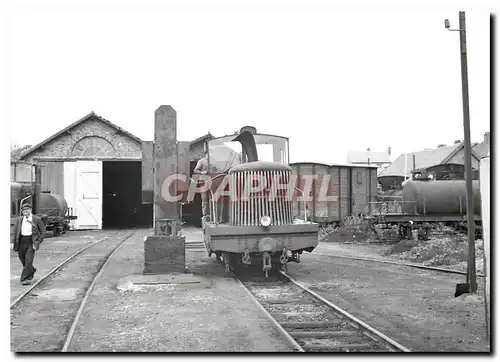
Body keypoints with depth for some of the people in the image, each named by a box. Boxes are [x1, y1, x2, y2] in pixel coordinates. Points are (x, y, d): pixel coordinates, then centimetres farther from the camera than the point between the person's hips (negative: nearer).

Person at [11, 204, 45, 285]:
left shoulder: (37, 219, -5)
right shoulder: (19, 220, 5)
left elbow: (43, 232, -2)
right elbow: (15, 231, 11)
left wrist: (38, 243, -10)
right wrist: (13, 242, 0)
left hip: (31, 241, -4)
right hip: (21, 241, 4)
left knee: (28, 260, -12)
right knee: (22, 259, 14)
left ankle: (25, 278, -4)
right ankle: (32, 270, 41)